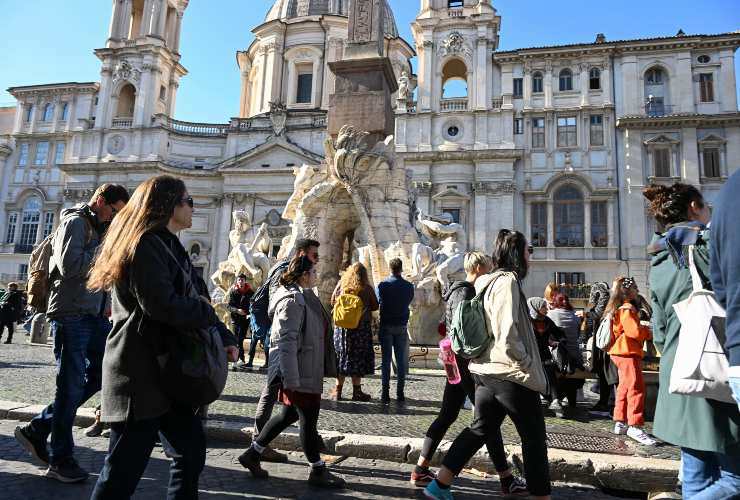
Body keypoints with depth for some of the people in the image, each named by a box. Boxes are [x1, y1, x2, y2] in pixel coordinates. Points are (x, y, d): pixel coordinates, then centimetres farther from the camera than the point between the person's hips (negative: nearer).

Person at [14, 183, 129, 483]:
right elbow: (69, 266, -21)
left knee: (101, 374, 11)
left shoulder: (100, 228, 18)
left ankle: (37, 430, 23)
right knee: (72, 385, -1)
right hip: (72, 314, -9)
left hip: (94, 315, 9)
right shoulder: (76, 222, -8)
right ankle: (61, 460, 13)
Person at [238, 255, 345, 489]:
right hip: (299, 373, -10)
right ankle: (318, 471, 19)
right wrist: (291, 379, -26)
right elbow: (286, 341, -24)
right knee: (308, 418, 3)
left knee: (290, 414, 18)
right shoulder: (292, 300, -19)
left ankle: (252, 453, 29)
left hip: (308, 370, 10)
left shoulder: (304, 297, 14)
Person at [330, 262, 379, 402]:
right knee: (358, 358, 5)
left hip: (342, 326, 2)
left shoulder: (341, 284, 0)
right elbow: (375, 306, 2)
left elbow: (333, 302, 7)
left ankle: (338, 390, 15)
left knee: (341, 356, 11)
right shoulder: (367, 288, -5)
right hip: (361, 326, -2)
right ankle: (356, 391, 10)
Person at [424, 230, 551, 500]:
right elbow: (508, 336, -25)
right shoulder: (507, 281, -17)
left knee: (480, 428, 17)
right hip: (511, 374, -9)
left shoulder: (487, 282, 11)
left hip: (485, 370, 9)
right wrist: (527, 364, -13)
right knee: (534, 438, 8)